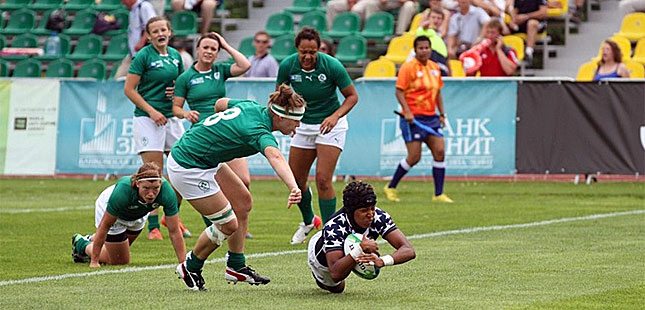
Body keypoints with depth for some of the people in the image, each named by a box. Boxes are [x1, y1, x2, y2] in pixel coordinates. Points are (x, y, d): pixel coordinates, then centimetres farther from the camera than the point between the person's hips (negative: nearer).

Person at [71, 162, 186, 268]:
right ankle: (81, 244, 28)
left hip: (137, 215, 4)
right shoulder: (123, 191, -45)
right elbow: (105, 226, -33)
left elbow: (174, 231, -29)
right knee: (119, 261, 5)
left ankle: (92, 240, 53)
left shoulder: (167, 192, -39)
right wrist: (94, 261, -28)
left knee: (120, 253, 25)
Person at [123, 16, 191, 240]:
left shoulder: (175, 55, 11)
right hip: (148, 119, -6)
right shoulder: (143, 56, -7)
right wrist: (151, 111, -14)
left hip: (171, 117, 6)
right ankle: (153, 226, -3)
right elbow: (129, 89, -9)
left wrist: (176, 90, 0)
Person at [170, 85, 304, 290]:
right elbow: (276, 158, -47)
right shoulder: (259, 131, -26)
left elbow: (220, 103, 21)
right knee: (228, 225, -4)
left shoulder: (252, 107, 1)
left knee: (243, 200, 11)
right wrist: (294, 188, -66)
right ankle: (190, 268, 18)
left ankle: (236, 266, 19)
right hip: (187, 168, -10)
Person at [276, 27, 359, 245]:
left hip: (330, 124, -4)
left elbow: (352, 96, -10)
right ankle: (308, 221, 35)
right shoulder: (287, 66, -13)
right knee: (295, 180, 7)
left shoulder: (332, 66, -21)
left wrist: (335, 116, -26)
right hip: (303, 126, 4)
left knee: (323, 179, -16)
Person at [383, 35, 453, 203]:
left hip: (431, 117, 7)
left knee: (440, 152, -4)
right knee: (414, 157, -7)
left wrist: (442, 114, 15)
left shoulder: (435, 67, 12)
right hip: (413, 118, -7)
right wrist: (407, 111, -23)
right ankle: (390, 188, 10)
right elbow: (399, 91, -12)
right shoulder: (408, 67, -8)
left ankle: (439, 194, 1)